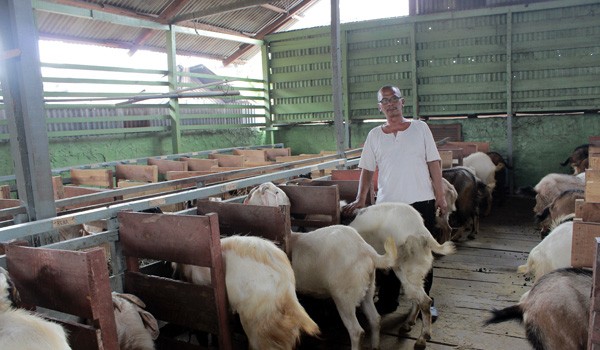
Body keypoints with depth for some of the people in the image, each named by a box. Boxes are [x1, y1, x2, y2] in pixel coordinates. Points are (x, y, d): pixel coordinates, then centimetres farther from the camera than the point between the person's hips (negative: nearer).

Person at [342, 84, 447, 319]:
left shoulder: (420, 128, 4)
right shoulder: (374, 135, 6)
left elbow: (434, 163, 3)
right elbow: (367, 169, 7)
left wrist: (440, 197, -1)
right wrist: (360, 200, -2)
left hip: (421, 202, -1)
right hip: (387, 204, 1)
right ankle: (387, 301, 24)